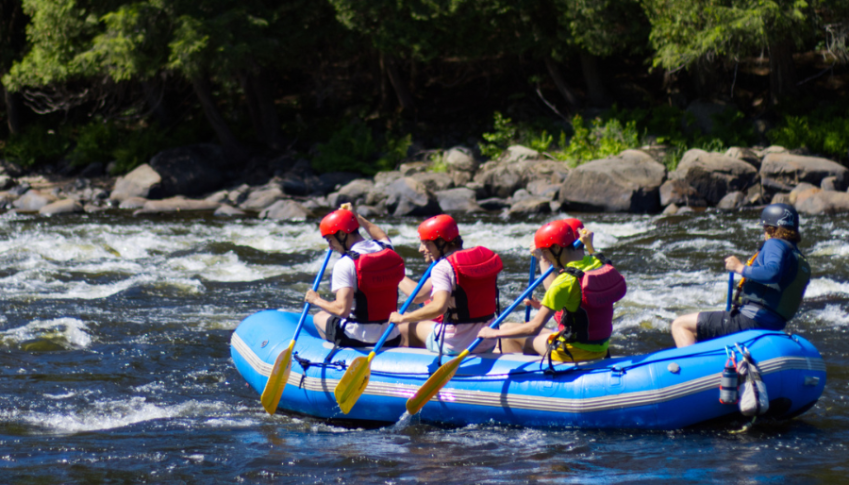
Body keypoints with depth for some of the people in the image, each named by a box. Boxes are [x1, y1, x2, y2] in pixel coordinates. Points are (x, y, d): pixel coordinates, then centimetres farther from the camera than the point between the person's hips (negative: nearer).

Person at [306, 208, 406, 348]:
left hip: (356, 341, -5)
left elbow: (342, 309, -25)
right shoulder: (387, 250, 1)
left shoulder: (344, 265, -19)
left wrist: (317, 300, -9)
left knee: (319, 317, 23)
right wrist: (357, 218, 38)